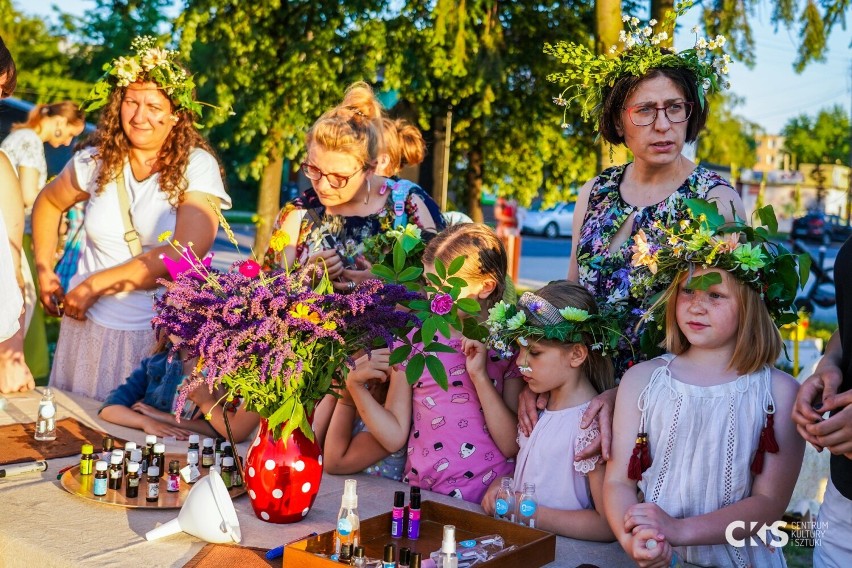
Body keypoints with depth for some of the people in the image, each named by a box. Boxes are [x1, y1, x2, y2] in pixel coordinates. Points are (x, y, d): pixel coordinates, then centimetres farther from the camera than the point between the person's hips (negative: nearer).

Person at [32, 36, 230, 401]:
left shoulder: (197, 167, -11)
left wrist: (95, 284, -17)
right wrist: (45, 273, 11)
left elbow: (186, 255, -21)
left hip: (164, 333, -3)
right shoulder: (97, 160, 1)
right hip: (89, 322, 4)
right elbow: (48, 203, 21)